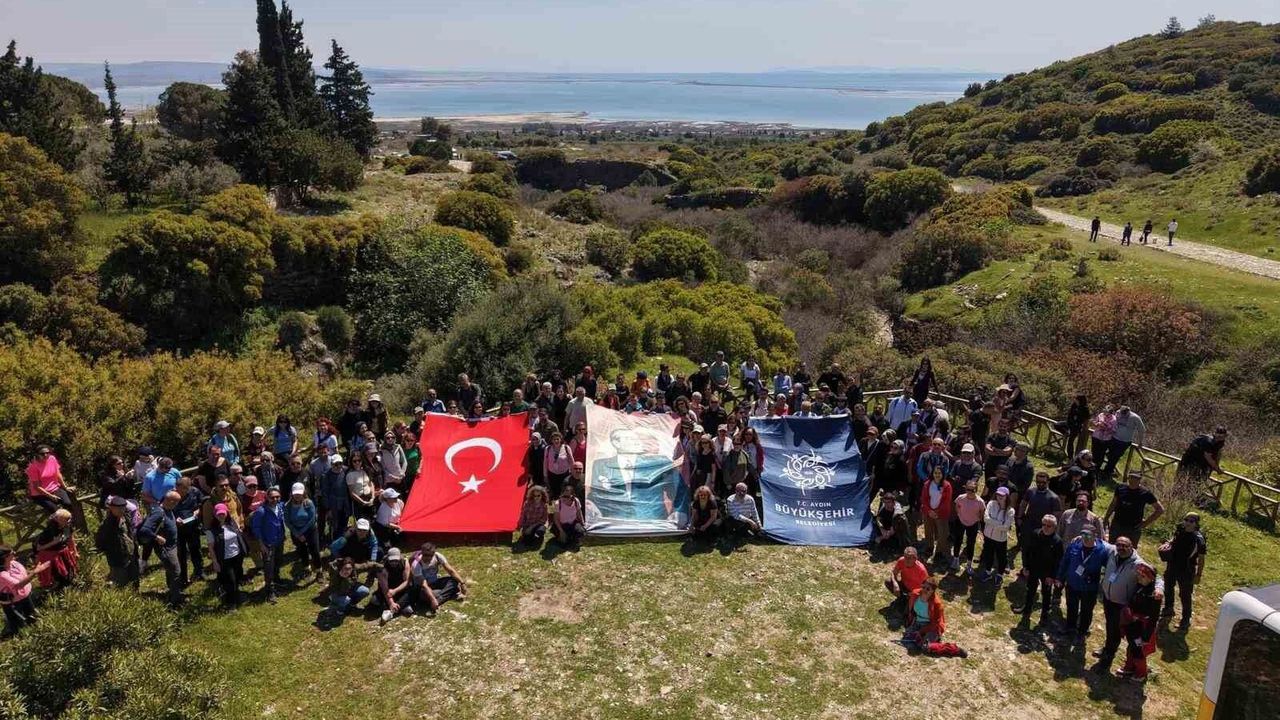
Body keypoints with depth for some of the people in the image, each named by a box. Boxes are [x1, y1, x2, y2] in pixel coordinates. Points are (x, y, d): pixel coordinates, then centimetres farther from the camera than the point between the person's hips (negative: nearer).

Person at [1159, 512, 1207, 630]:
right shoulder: (1179, 530, -7)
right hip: (1172, 567, 6)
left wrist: (1198, 575, -14)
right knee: (1168, 588, 24)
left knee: (1185, 595, 5)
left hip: (1186, 571, -6)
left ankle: (1186, 620, 22)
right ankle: (1168, 609, 46)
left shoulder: (1199, 538, -22)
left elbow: (1201, 558, -16)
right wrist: (1167, 544, -6)